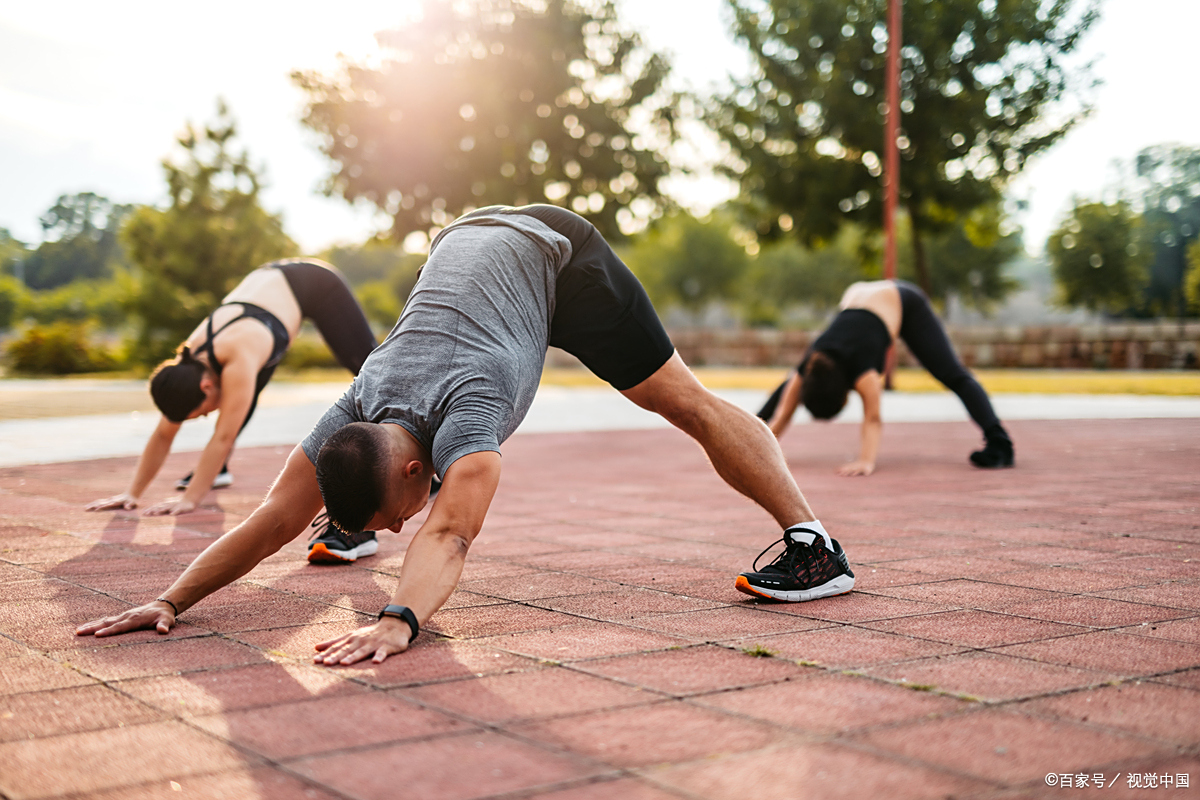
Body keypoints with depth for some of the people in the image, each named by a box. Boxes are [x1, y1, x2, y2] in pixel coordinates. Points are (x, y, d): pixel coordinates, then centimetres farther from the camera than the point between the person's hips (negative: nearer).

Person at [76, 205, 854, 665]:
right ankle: (345, 534, 48)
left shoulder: (462, 418, -42)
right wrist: (170, 600, -30)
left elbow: (448, 534, -58)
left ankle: (815, 544, -14)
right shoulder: (354, 420, -24)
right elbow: (271, 521, -23)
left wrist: (398, 621, -74)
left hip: (550, 251, -6)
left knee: (685, 401, -12)